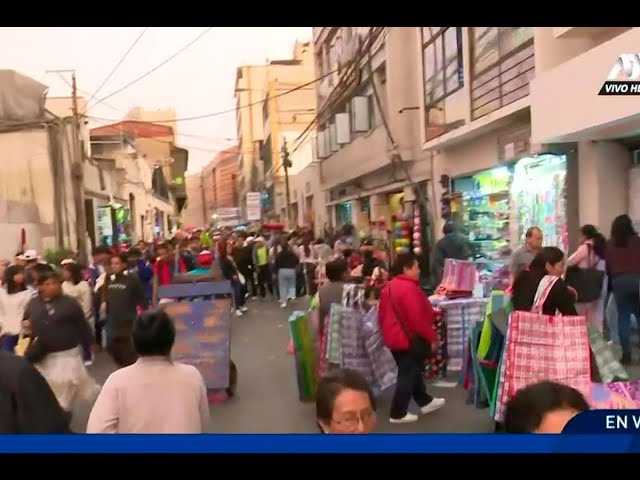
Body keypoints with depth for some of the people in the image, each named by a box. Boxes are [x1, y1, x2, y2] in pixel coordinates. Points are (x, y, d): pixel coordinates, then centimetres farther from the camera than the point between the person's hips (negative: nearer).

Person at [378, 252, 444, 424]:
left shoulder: (390, 286, 8)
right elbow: (418, 318, -25)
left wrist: (387, 332, 24)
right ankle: (398, 414, 9)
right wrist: (432, 338, -14)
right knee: (408, 375, 1)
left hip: (394, 337, 10)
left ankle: (425, 402, 36)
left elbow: (383, 313, 15)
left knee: (411, 371, 21)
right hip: (409, 339, -10)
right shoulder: (409, 288, -23)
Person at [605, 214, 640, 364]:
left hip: (619, 281, 1)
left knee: (623, 317, 4)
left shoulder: (610, 244, 4)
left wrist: (611, 283, 13)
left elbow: (607, 265, 5)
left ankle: (626, 354, 3)